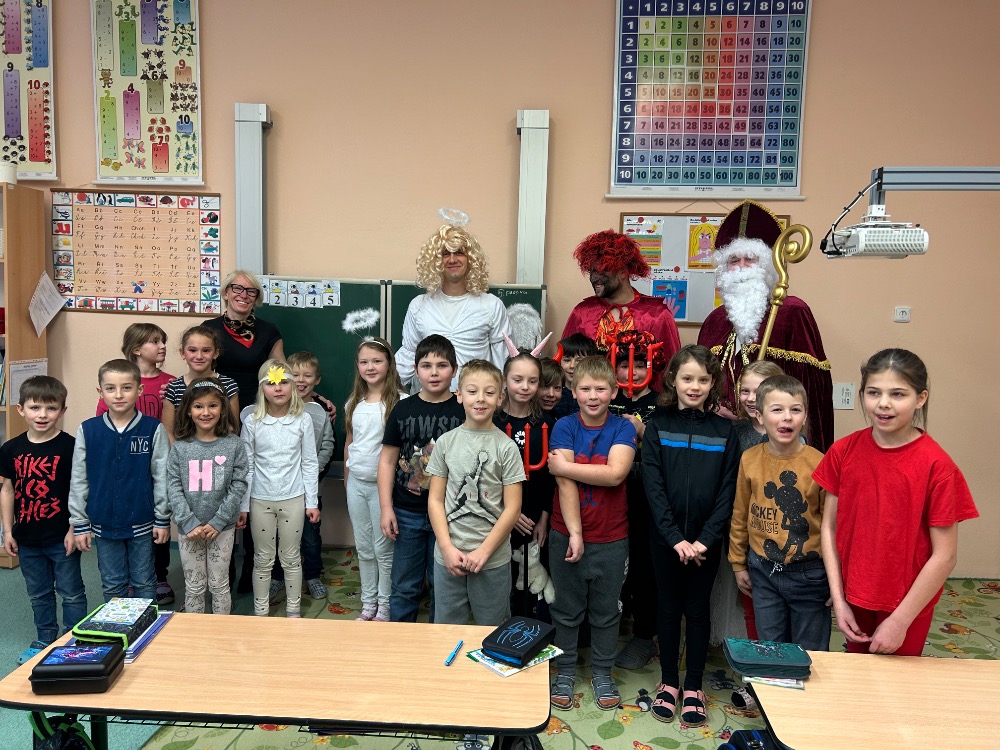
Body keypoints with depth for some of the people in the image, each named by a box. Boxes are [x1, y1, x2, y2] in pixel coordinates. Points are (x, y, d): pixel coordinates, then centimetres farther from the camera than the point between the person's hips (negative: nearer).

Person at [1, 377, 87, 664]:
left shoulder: (69, 447, -13)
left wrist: (74, 530, -12)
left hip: (62, 538, -4)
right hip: (27, 539, 5)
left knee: (71, 593, 8)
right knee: (38, 594, 20)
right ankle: (45, 641, 36)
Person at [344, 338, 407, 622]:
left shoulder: (400, 401, -11)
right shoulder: (354, 403, 8)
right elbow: (349, 443, 15)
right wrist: (347, 479, 16)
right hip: (356, 482, 6)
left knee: (383, 548, 3)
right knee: (363, 547, 15)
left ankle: (385, 607, 19)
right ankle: (368, 603, 29)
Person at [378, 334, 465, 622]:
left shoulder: (464, 411, -4)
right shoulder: (403, 410, 2)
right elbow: (388, 460, 4)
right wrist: (386, 507, -1)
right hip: (407, 512, 2)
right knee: (404, 587, 13)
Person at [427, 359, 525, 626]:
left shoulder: (506, 447, -5)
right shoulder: (446, 441, 1)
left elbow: (512, 507, -6)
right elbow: (435, 499, 2)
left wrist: (484, 551, -10)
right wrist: (447, 548, -7)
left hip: (493, 559, -2)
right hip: (448, 556, 2)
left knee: (492, 630, 11)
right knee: (447, 628, 14)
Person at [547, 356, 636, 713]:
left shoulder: (623, 428, -5)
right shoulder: (564, 427, -6)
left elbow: (616, 473, -22)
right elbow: (565, 484, -13)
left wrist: (564, 465, -19)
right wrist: (574, 533, -17)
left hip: (611, 539, 0)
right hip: (566, 534, 0)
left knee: (606, 611, 15)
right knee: (567, 609, 13)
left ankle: (603, 674, 33)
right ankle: (565, 673, 31)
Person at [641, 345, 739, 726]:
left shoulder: (724, 430, -1)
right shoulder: (658, 425, -3)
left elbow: (727, 491, -4)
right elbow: (653, 486, -8)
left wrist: (704, 539, -13)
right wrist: (675, 537, -15)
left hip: (706, 540, 0)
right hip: (666, 537, 0)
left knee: (697, 609, 11)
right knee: (669, 608, 12)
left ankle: (693, 687, 26)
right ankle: (668, 682, 28)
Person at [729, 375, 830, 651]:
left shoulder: (819, 463, -14)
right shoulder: (749, 460, -5)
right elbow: (740, 516, 5)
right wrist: (738, 564, 10)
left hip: (809, 573, -3)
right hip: (763, 571, 3)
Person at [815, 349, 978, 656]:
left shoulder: (936, 465, -16)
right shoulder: (843, 451, -6)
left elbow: (944, 556, -14)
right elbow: (830, 527, -2)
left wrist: (900, 621, -12)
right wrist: (838, 600, -5)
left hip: (906, 606, -3)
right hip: (854, 599, 3)